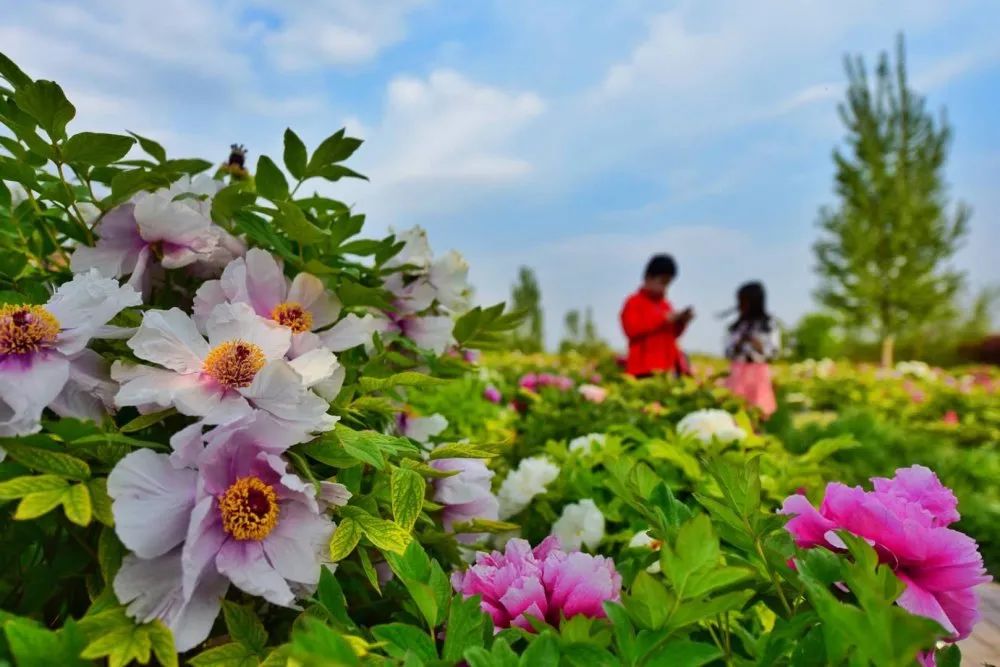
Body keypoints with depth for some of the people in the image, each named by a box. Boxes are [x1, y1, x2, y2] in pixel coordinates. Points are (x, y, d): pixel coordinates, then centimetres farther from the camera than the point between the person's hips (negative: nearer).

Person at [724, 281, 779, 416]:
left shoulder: (769, 324, 2)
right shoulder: (737, 326, 10)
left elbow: (773, 352, -4)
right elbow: (728, 353, 8)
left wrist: (753, 341, -16)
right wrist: (738, 344, -10)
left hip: (757, 374, -3)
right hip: (737, 374, 3)